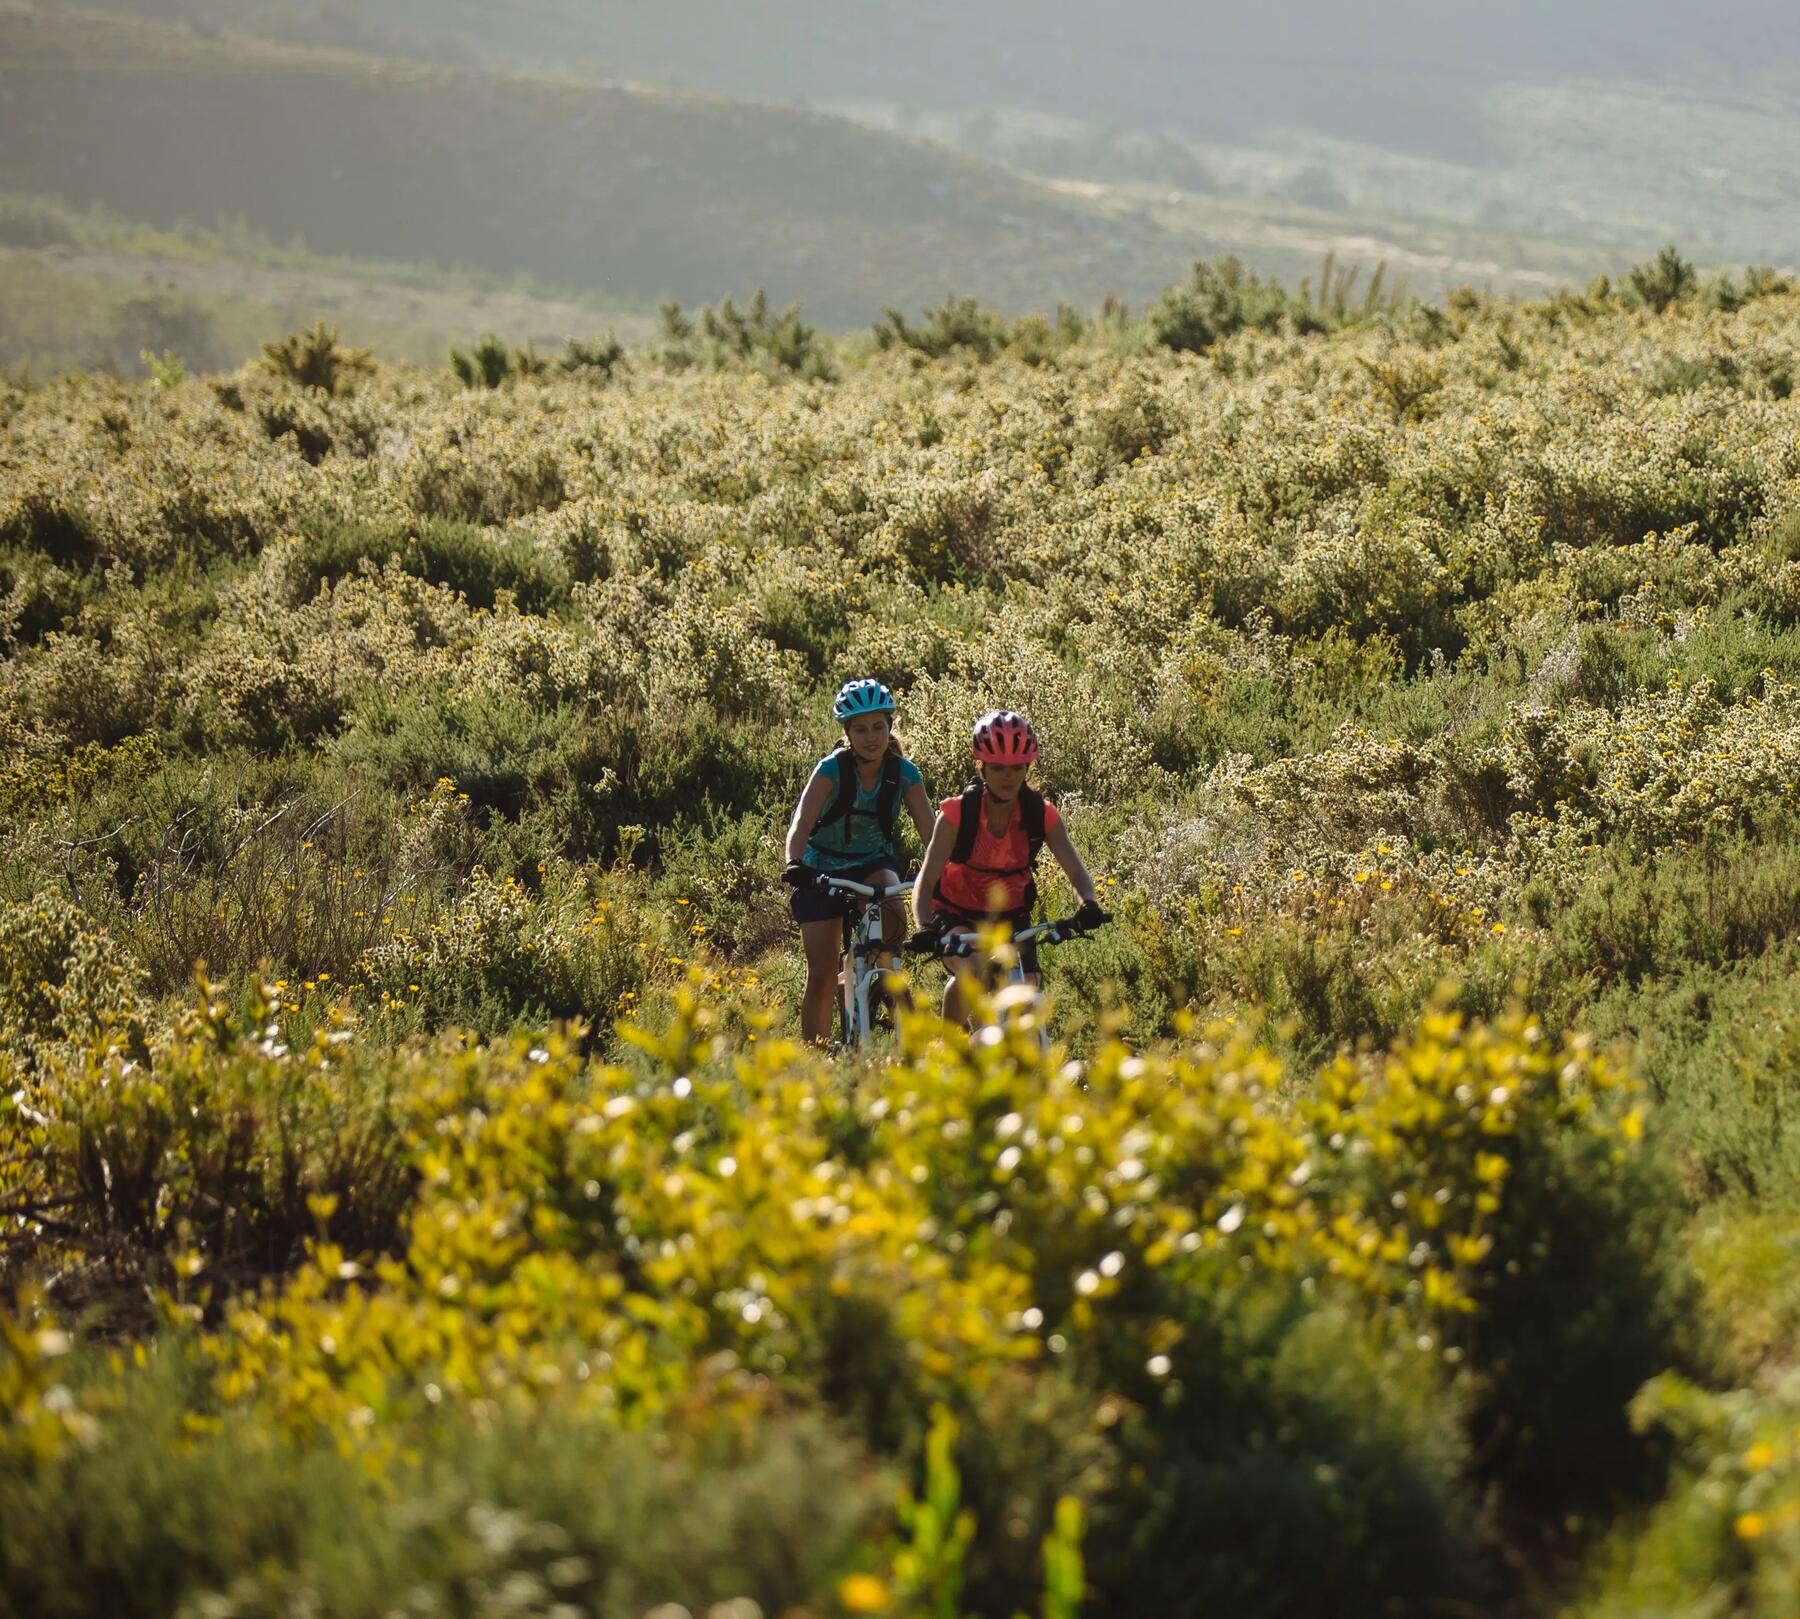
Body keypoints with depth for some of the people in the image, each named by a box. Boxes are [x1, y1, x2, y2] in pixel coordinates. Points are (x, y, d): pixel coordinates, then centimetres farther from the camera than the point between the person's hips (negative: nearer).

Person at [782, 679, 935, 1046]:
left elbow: (928, 830, -19)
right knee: (822, 977, -9)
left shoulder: (904, 773, -13)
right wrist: (795, 864, -52)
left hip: (873, 864, 2)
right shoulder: (832, 769, -20)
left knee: (893, 918, -33)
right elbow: (802, 823, -32)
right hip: (823, 870, -1)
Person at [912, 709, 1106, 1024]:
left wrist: (1089, 905, -43)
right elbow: (926, 880, -26)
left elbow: (1076, 871, -20)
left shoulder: (1041, 814, -15)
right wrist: (926, 929, -45)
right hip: (956, 913, -3)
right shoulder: (958, 812, -22)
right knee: (969, 971, -32)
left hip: (1010, 915, 3)